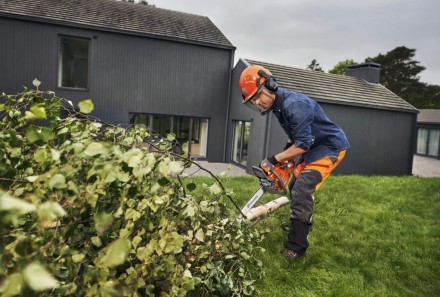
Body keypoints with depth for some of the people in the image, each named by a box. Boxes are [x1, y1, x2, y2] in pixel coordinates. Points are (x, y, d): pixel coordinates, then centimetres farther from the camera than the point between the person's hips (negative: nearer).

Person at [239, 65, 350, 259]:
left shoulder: (293, 104, -28)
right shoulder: (278, 106, 3)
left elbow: (302, 144, -28)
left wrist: (274, 160, -22)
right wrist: (285, 155, 5)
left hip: (331, 146, -10)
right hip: (313, 147, 10)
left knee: (301, 191, -19)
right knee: (294, 187, 14)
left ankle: (296, 248, -13)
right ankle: (300, 226, 36)